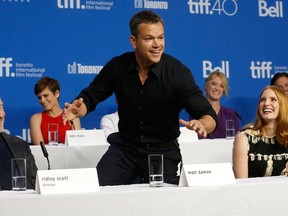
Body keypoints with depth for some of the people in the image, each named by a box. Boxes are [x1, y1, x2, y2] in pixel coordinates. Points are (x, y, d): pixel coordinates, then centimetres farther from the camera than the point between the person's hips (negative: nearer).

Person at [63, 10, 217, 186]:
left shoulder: (178, 72, -16)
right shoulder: (118, 66, -8)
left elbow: (210, 117, -19)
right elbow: (90, 97, 4)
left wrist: (201, 125, -43)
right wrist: (77, 110, -19)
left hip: (164, 151, -1)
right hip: (124, 146, 2)